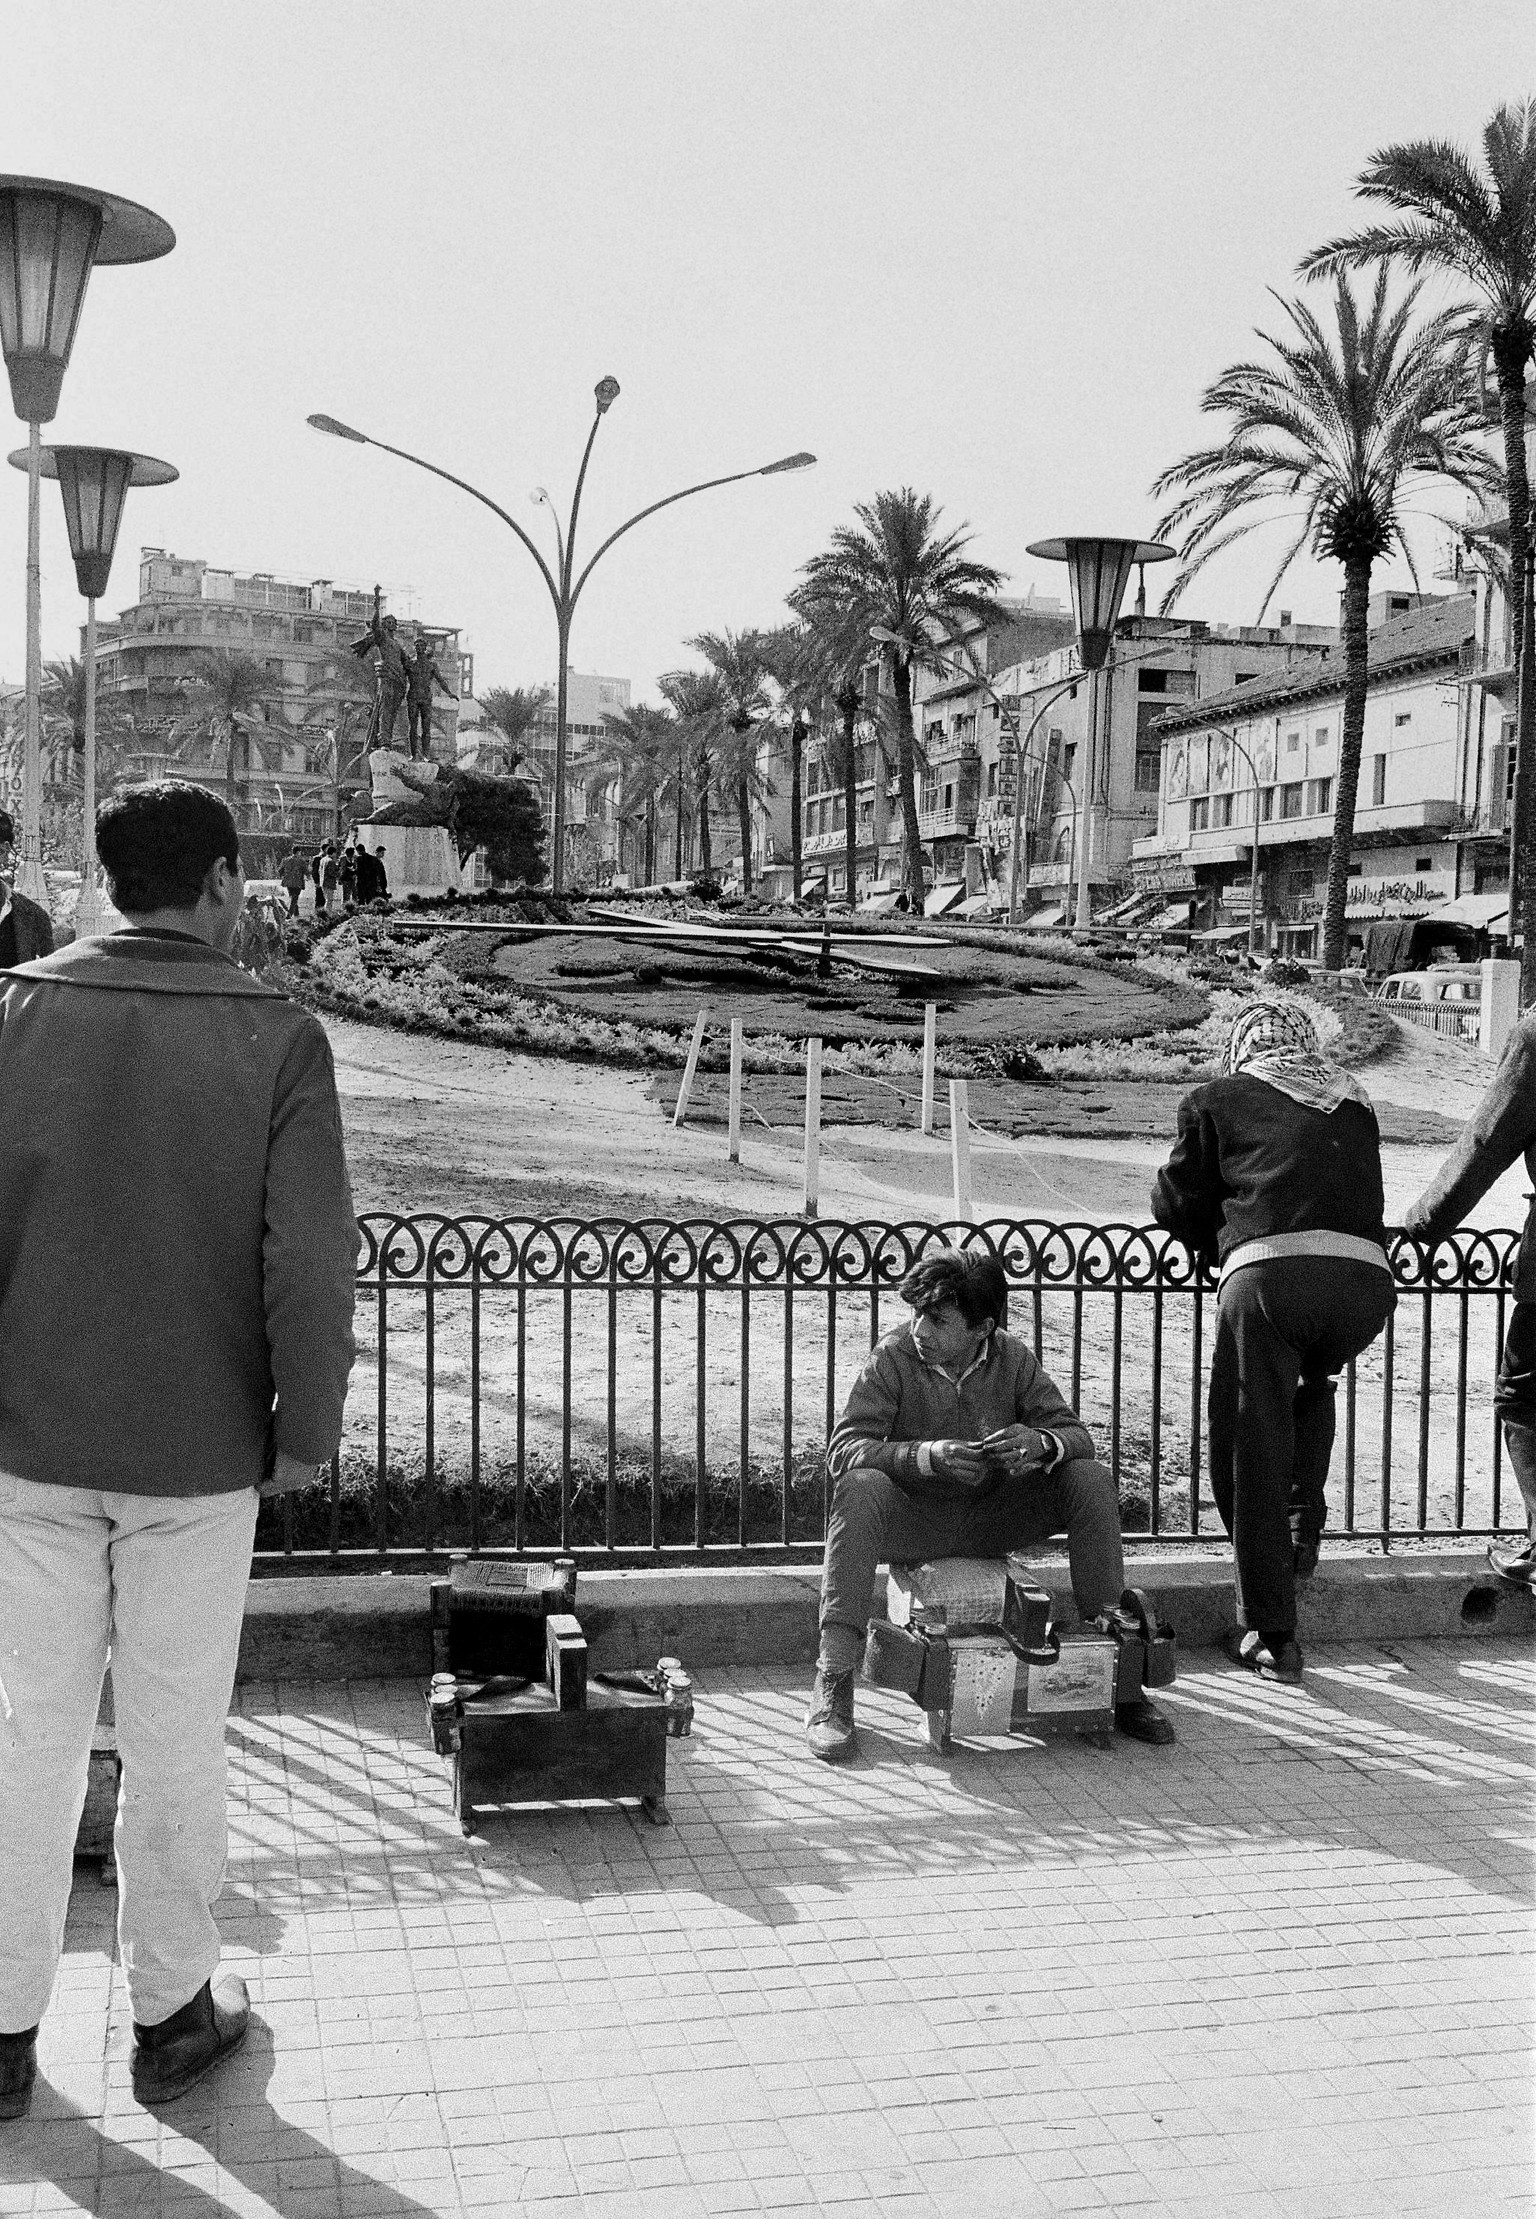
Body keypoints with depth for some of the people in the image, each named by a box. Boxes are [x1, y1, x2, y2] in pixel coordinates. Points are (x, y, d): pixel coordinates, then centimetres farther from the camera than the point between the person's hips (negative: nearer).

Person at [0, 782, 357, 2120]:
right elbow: (310, 1257, -13)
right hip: (198, 1452, -2)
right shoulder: (276, 1039, -10)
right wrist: (305, 1427, -1)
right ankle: (171, 2012, 25)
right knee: (174, 1735, 10)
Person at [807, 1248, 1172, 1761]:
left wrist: (1040, 1443, -33)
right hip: (914, 1521, -2)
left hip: (992, 1520, 3)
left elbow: (1076, 1434, -7)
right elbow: (843, 1449, -21)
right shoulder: (893, 1356, -13)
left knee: (1092, 1479, -17)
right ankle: (832, 1685, -34)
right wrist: (927, 1456, -38)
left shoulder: (1012, 1359, -5)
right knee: (860, 1487, -35)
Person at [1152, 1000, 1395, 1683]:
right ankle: (1303, 1526, 26)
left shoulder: (1216, 1099, 18)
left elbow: (1176, 1203, 18)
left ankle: (1269, 1635, 9)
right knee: (1312, 1386, 36)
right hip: (1367, 1277, 4)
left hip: (1267, 1273, -4)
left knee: (1252, 1456, 7)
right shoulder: (1354, 1105, 28)